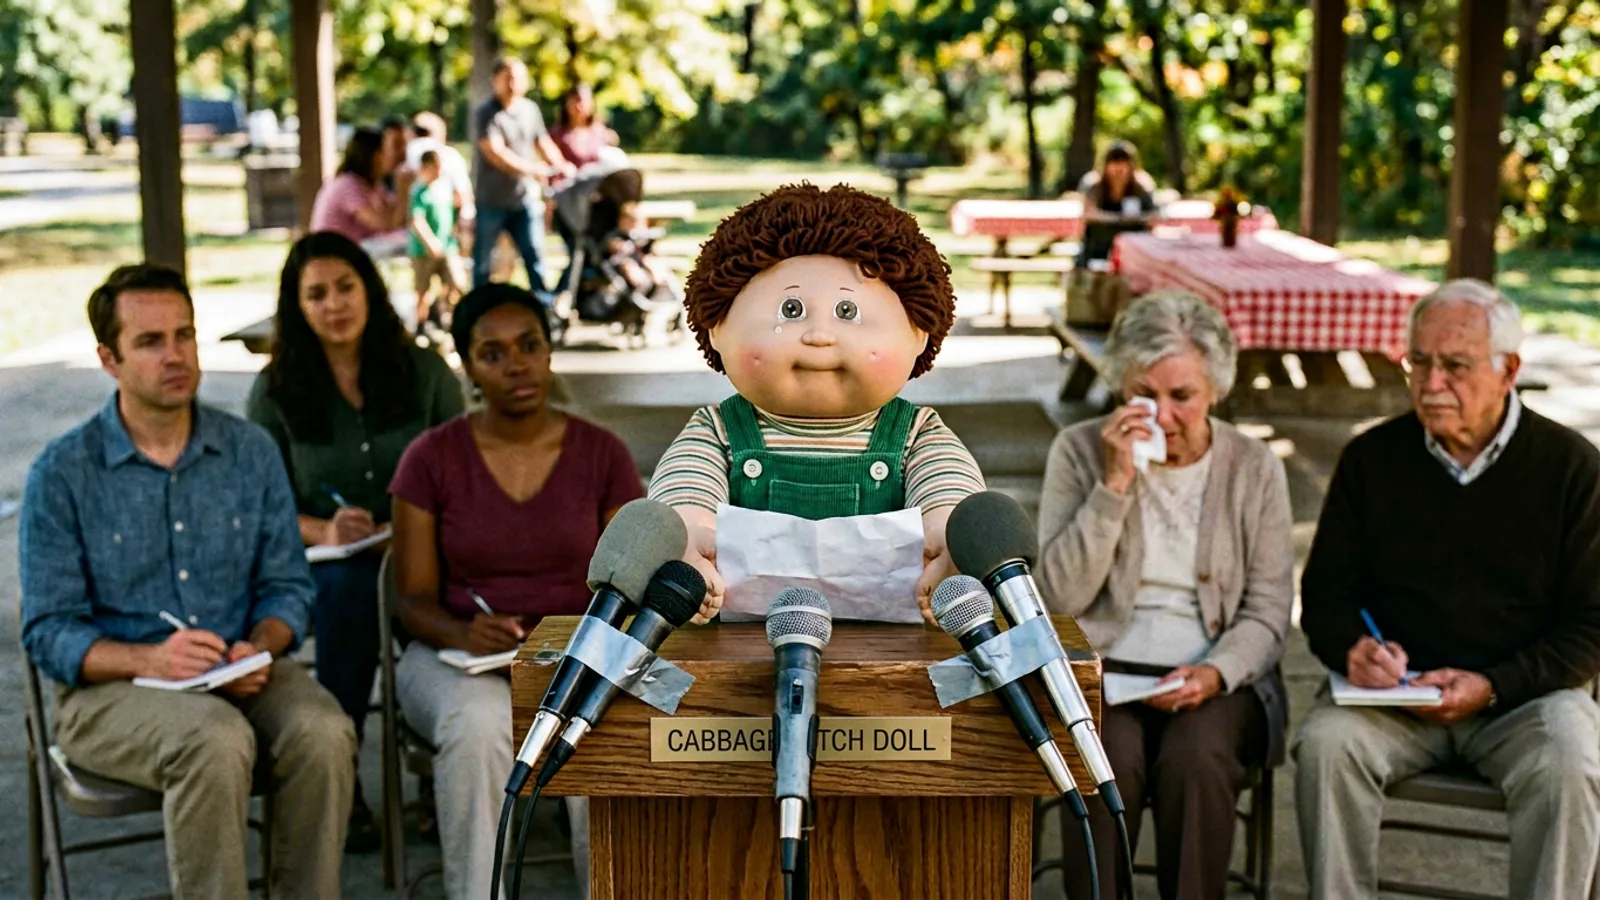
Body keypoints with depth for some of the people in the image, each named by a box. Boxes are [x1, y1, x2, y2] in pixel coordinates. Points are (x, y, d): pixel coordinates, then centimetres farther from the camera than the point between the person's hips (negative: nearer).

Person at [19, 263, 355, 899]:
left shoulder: (251, 452, 7)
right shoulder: (63, 472, -2)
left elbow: (286, 583, 9)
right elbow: (47, 633, -5)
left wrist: (260, 646, -13)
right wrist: (148, 659, -22)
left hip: (243, 677, 3)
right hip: (112, 690, -3)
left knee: (323, 733, -28)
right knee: (217, 741, -35)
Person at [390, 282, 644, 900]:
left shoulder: (602, 455, 2)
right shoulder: (432, 459, -1)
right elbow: (415, 600, 0)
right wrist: (463, 634, -22)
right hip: (458, 657, 0)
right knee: (478, 723, -36)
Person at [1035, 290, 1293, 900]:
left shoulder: (1254, 468, 5)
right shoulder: (1079, 451, 3)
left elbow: (1267, 611, 4)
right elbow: (1058, 596, -6)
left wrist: (1215, 673, -17)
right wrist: (1115, 484, -13)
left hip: (1213, 678, 1)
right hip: (1100, 668, 0)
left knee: (1196, 759, -31)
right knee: (1109, 755, -32)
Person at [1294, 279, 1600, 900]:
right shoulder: (1372, 458, 5)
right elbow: (1326, 593, 8)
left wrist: (1492, 686, -15)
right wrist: (1354, 648, -15)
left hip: (1523, 692, -1)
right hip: (1393, 688, 1)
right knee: (1326, 744, -27)